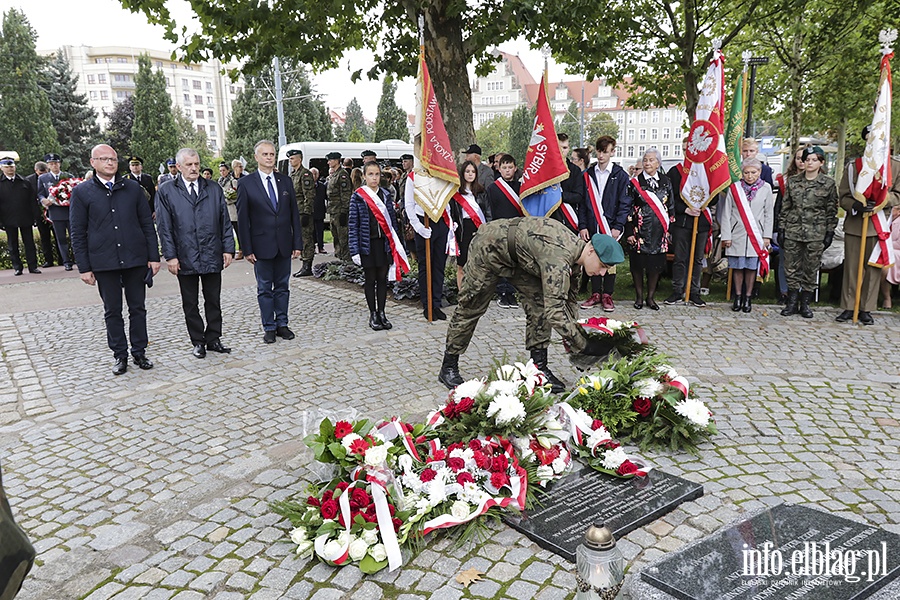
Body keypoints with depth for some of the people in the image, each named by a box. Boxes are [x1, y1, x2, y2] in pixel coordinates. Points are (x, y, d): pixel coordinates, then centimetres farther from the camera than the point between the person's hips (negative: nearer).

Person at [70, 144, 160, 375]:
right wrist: (84, 267, -2)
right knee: (112, 311, 8)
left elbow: (147, 224, 8)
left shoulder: (133, 188, 6)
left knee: (137, 308, 9)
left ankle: (139, 352, 21)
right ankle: (120, 356, 19)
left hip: (135, 260, 1)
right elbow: (78, 233, 2)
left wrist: (153, 257, 2)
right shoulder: (82, 192, 2)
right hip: (104, 263, -1)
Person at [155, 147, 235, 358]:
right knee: (190, 304, 8)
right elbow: (164, 227, -1)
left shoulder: (214, 189, 8)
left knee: (214, 301, 9)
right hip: (185, 259, -1)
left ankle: (213, 339, 21)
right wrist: (170, 256, -8)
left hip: (212, 256, 2)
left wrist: (228, 249, 0)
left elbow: (225, 221, 8)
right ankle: (198, 342, 19)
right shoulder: (166, 191, 2)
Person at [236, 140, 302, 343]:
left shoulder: (286, 181, 7)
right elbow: (242, 219, -4)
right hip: (262, 246, -3)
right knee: (264, 288, 6)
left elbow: (294, 214, 8)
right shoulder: (246, 183, -3)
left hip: (284, 244, 3)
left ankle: (282, 324, 21)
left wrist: (297, 243, 2)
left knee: (283, 286, 10)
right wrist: (247, 249, -8)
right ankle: (269, 328, 15)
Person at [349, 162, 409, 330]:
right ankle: (373, 315, 16)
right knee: (370, 279, 6)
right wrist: (354, 250, -11)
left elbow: (392, 220, 9)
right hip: (367, 244, -3)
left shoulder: (386, 195, 7)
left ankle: (381, 313, 18)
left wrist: (395, 244, 4)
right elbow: (353, 225, -6)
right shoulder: (357, 197, -4)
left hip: (384, 243, 3)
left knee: (383, 278, 8)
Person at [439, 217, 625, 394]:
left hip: (518, 254, 8)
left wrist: (572, 336, 4)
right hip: (489, 248, -8)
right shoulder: (558, 259, -38)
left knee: (540, 303, -6)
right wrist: (584, 346, -34)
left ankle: (539, 367, 1)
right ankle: (448, 367, 19)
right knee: (471, 308, 4)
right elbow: (555, 313, -41)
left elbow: (568, 299, 6)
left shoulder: (575, 248, -9)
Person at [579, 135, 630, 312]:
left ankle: (607, 295, 11)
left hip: (610, 226, -2)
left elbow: (625, 203, -1)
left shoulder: (620, 175, 2)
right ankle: (595, 294, 16)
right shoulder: (588, 174, 10)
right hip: (592, 226, 3)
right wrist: (582, 226, 0)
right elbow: (582, 202, 8)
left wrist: (618, 226, -10)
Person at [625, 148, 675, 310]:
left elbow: (671, 207, 12)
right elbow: (628, 208, -2)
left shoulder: (666, 182, 8)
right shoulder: (635, 182, 0)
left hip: (659, 232, 2)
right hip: (640, 231, -2)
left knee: (656, 264, 6)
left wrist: (670, 229, 7)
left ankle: (650, 297, 19)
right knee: (637, 264, 3)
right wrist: (629, 232, -8)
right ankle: (639, 296, 18)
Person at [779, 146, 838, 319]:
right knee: (791, 268, 3)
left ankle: (805, 304, 13)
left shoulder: (828, 184, 2)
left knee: (811, 269, 3)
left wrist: (829, 233, -1)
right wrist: (782, 230, 5)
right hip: (793, 231, 2)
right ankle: (792, 303, 13)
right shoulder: (793, 181, 7)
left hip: (816, 233, -2)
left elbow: (832, 210, 3)